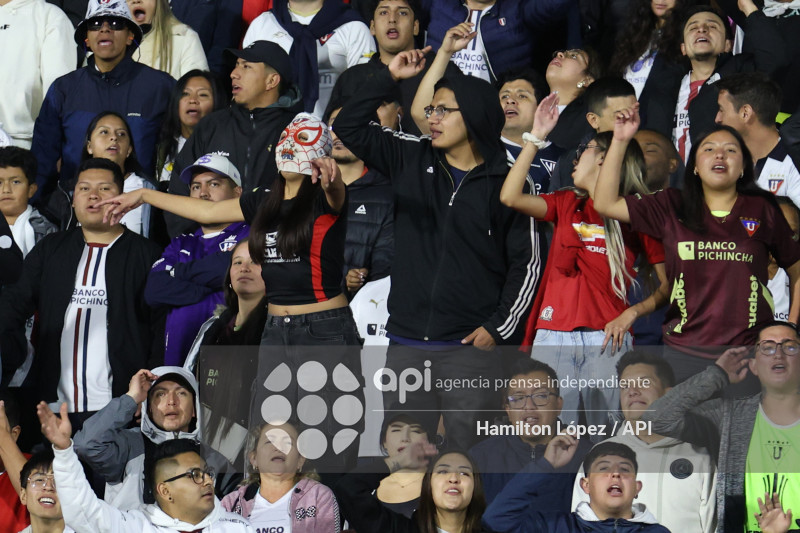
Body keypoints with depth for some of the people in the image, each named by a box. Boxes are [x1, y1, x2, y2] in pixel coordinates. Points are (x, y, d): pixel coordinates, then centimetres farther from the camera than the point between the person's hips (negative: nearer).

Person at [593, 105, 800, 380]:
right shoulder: (672, 208, 8)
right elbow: (605, 203, 2)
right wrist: (620, 140, -2)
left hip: (750, 355, -1)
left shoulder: (762, 210, 5)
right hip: (684, 354, 1)